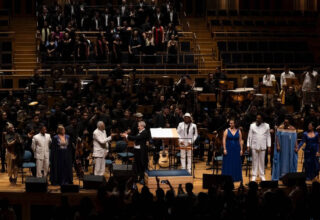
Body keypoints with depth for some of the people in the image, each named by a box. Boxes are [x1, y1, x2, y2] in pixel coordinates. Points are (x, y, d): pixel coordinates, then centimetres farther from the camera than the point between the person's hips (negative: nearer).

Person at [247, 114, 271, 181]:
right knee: (254, 161, 2)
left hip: (262, 147, 1)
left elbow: (268, 136, 6)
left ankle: (262, 175, 13)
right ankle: (254, 175, 7)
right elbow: (250, 136, 4)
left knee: (262, 161, 5)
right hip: (254, 146, 0)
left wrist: (269, 146, 2)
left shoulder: (266, 126, 5)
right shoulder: (252, 126, 3)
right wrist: (248, 146, -1)